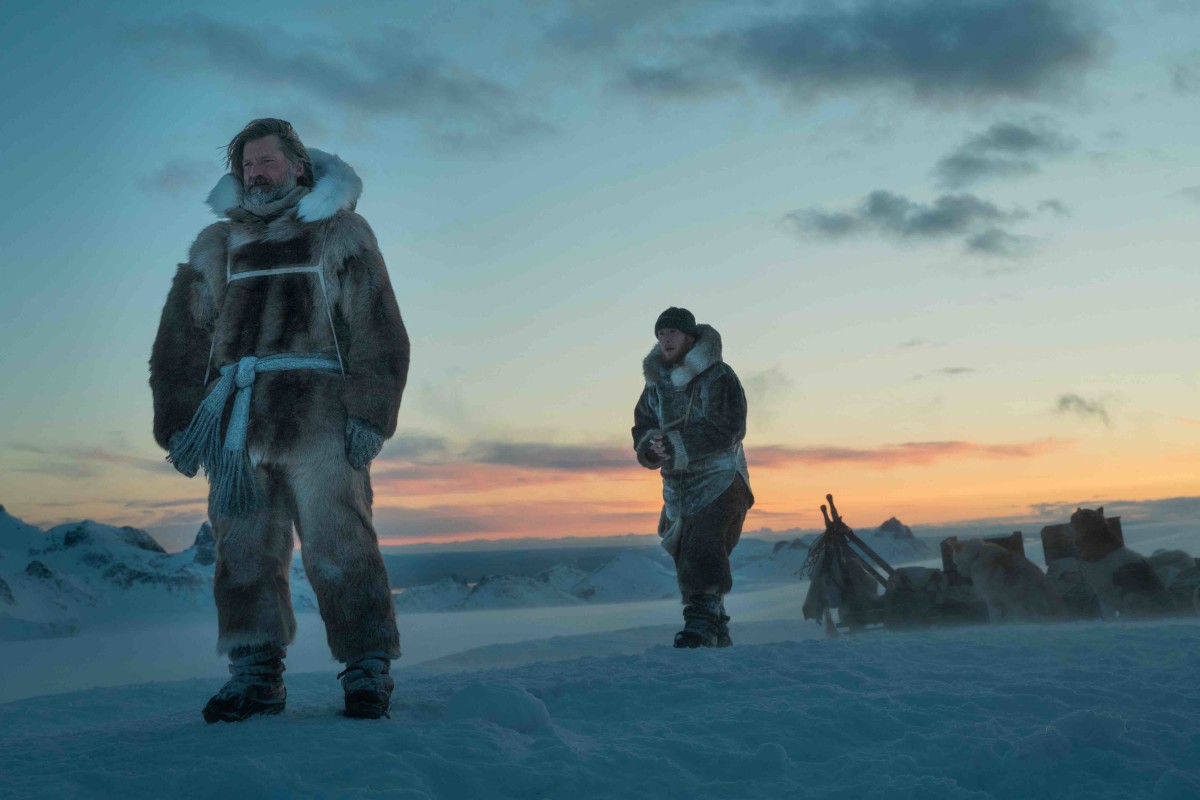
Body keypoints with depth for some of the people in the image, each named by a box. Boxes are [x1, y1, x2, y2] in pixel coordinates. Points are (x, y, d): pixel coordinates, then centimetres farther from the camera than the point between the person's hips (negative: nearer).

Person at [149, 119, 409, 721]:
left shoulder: (342, 236, 11)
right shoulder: (216, 246, 21)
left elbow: (379, 332, 2)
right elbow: (181, 341, 18)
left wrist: (368, 415, -9)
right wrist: (179, 421, 9)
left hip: (319, 419, -4)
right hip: (236, 420, 4)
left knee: (337, 547, -8)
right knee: (243, 551, 3)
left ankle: (368, 669, 0)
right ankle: (255, 674, 11)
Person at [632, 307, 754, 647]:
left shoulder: (719, 376, -6)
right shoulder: (655, 385, 12)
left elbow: (727, 430, -17)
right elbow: (642, 433, 8)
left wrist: (674, 445, -22)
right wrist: (653, 447, -17)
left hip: (718, 481, -6)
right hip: (677, 488, 7)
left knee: (703, 551, -24)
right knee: (685, 561, 8)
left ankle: (702, 624, -27)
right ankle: (718, 636, 19)